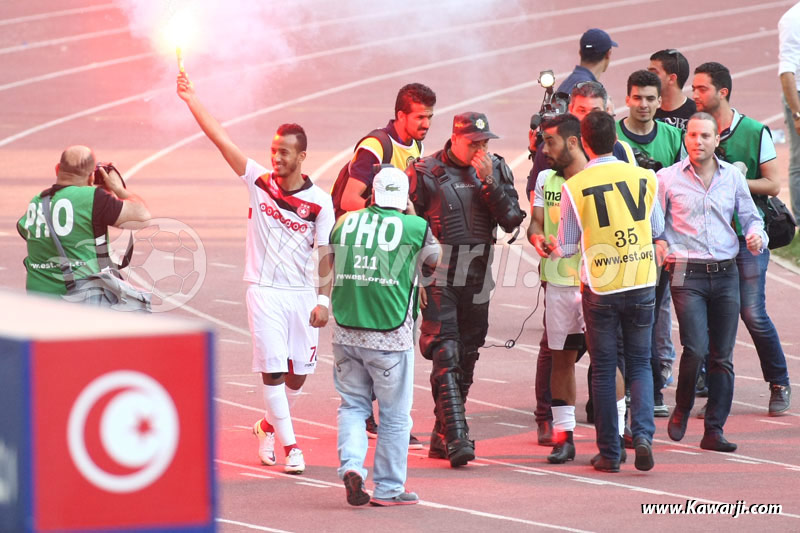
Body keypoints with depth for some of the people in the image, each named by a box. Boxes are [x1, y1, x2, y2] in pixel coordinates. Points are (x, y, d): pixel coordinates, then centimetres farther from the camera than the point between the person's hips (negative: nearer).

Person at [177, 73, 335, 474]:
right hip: (264, 292, -1)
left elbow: (326, 254, -2)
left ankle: (269, 425, 33)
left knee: (298, 373, 7)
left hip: (302, 294, 1)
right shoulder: (259, 182, -1)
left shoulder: (320, 202, -3)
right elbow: (221, 139, -3)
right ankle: (289, 445, 0)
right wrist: (191, 99, -7)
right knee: (273, 370, -7)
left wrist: (324, 300, -10)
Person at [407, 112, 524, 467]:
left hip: (477, 279, 5)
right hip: (438, 278, -5)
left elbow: (512, 220, -2)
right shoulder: (426, 172, -5)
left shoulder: (497, 169, 6)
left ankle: (441, 437, 18)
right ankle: (456, 438, -21)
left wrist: (488, 182, -12)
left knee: (466, 359, 9)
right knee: (446, 356, -14)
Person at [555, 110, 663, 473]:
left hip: (600, 289, -2)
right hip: (642, 285, 2)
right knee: (640, 364, 13)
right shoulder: (643, 178, -2)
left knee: (604, 370, 8)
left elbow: (566, 248, -2)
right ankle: (642, 434, -8)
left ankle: (609, 453, 9)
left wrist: (555, 249, 21)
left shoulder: (574, 187, -9)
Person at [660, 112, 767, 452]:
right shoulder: (668, 179, 2)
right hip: (687, 274, -3)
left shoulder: (733, 176, 10)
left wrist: (756, 235, -4)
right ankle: (682, 409, 10)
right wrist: (660, 248, -11)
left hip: (726, 273, 3)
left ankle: (714, 430, 8)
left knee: (722, 356, 2)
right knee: (696, 348, -16)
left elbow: (750, 216, 17)